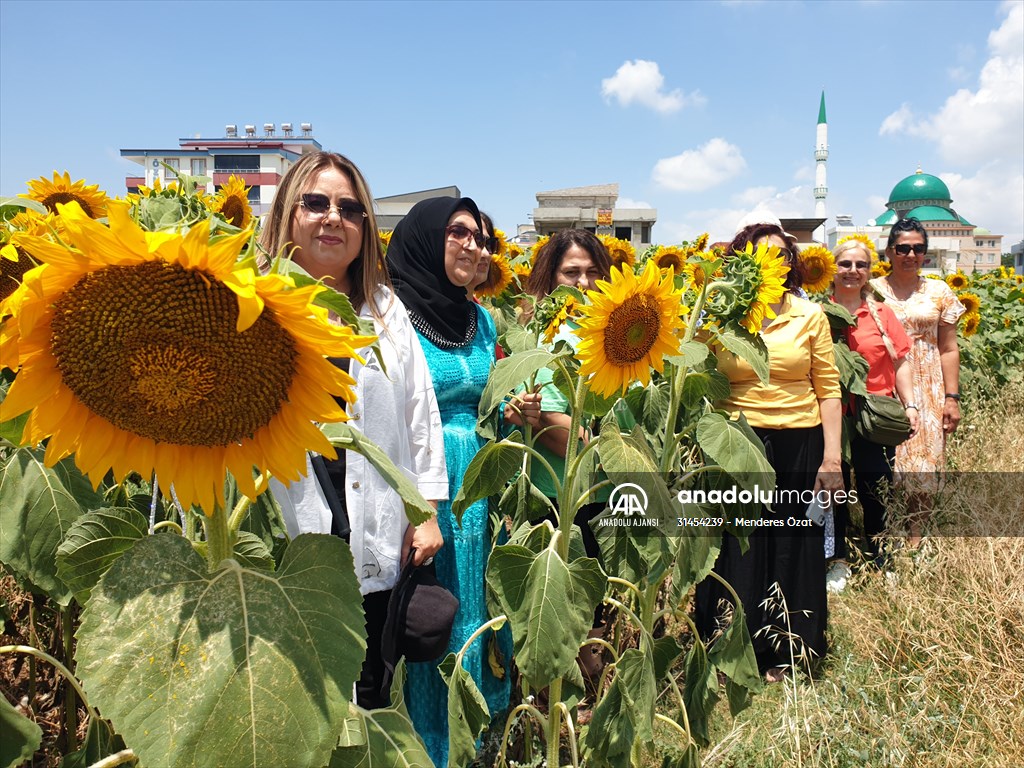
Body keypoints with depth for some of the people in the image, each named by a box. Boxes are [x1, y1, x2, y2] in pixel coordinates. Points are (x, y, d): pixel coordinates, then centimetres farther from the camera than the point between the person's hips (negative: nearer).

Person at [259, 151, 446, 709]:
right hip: (285, 539, -3)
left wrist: (427, 510, 8)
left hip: (378, 543, 4)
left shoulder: (386, 309, 12)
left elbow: (420, 412, 12)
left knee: (370, 700, 16)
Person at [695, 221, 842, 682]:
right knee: (737, 551, 8)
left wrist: (832, 457, -4)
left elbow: (828, 389, 2)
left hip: (799, 445, 1)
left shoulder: (810, 316, 3)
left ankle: (784, 655, 31)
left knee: (792, 550, 11)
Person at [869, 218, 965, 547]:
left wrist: (952, 398, 1)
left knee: (923, 464, 3)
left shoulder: (940, 292, 7)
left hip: (927, 392, 2)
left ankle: (915, 535, 18)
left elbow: (949, 349, 7)